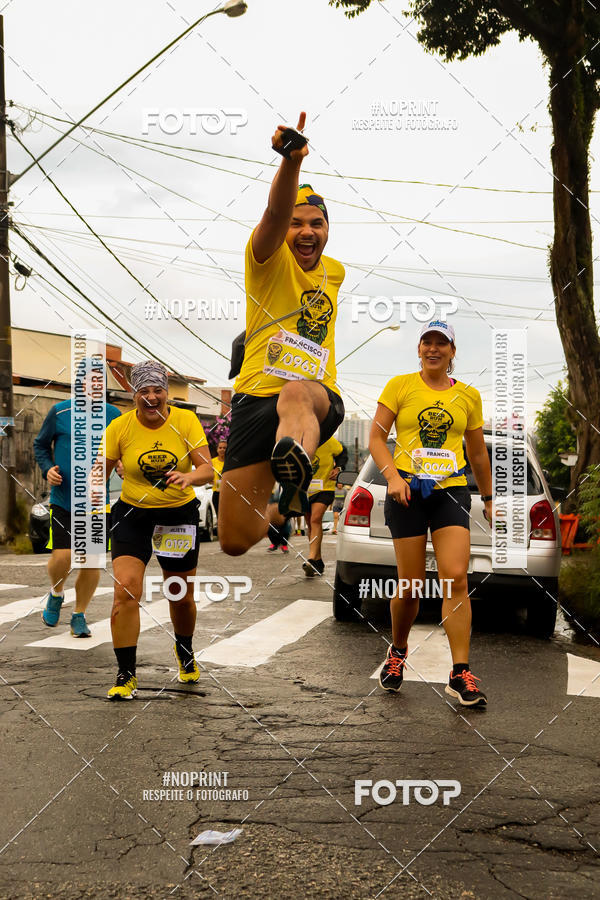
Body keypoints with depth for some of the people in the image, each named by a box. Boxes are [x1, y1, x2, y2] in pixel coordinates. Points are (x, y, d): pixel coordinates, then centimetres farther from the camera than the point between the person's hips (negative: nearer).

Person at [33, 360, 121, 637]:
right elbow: (41, 444, 11)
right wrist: (47, 469, -6)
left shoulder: (113, 414, 2)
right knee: (62, 557, -8)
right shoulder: (59, 412, -2)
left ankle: (79, 616, 22)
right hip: (63, 498, -2)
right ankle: (56, 595, 25)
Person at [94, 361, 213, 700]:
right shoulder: (120, 427, -8)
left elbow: (208, 470, -16)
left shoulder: (186, 421, -10)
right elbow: (101, 472, 0)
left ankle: (185, 651, 44)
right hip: (133, 514, 0)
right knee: (125, 590, -17)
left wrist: (189, 476, -38)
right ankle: (126, 674, -6)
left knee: (182, 596, 12)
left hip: (180, 515, 1)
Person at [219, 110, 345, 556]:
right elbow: (276, 213, -20)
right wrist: (291, 160, -37)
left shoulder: (335, 272, 18)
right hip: (255, 399, -1)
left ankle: (297, 472, -71)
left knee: (297, 391, -39)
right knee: (235, 542, -4)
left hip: (320, 399, 1)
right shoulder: (269, 260, 3)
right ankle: (275, 512, 32)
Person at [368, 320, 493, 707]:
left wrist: (488, 498, 22)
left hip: (451, 490, 1)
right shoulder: (400, 386, 4)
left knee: (456, 578, -13)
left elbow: (478, 452, 20)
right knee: (412, 584, 0)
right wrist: (393, 476, -14)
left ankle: (461, 674, -8)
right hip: (407, 491, -1)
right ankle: (398, 651, 28)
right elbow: (376, 436, 1)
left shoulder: (468, 395, 11)